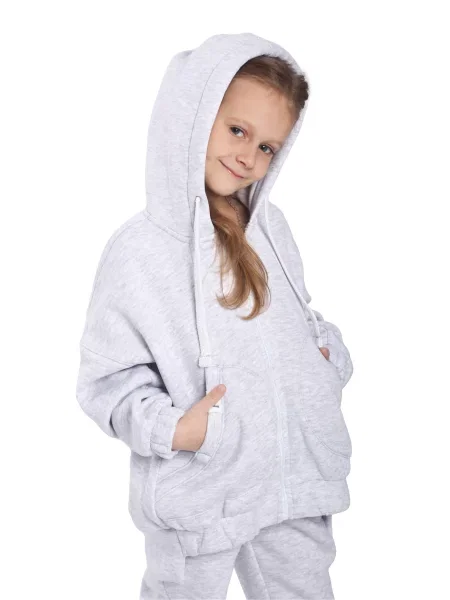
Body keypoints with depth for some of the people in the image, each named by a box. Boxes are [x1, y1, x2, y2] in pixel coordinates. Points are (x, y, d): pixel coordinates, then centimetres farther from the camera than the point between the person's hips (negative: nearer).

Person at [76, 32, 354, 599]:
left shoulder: (270, 226, 2)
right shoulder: (138, 250, -15)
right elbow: (107, 379, -12)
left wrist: (330, 352, -1)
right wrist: (173, 428, -25)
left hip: (294, 482, 5)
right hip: (197, 496, -5)